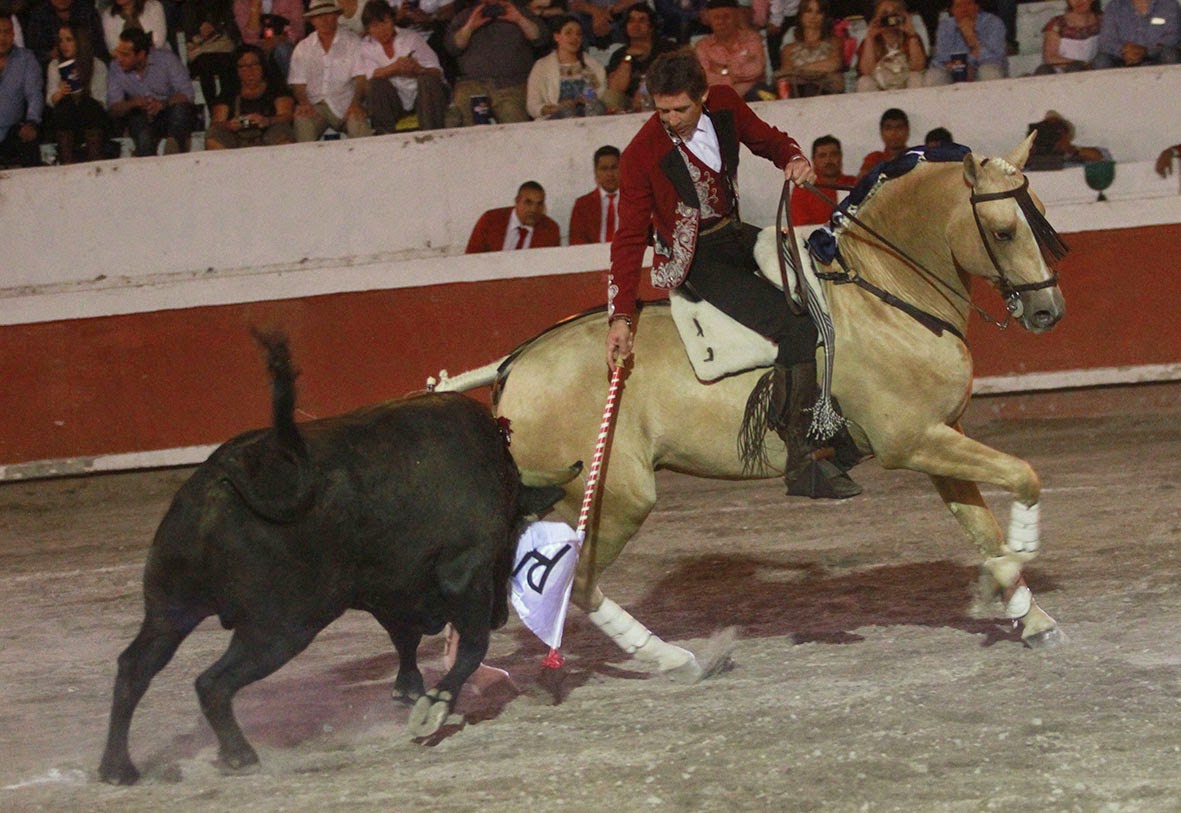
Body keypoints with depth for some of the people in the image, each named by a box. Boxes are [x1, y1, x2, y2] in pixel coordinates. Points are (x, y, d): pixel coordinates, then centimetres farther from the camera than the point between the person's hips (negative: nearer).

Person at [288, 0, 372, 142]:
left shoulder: (352, 41, 10)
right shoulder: (303, 47, 17)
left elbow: (361, 77, 1)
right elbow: (298, 82, 9)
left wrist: (356, 103, -18)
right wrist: (304, 103, -14)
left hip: (345, 104, -1)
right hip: (315, 105, 1)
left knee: (358, 120, -35)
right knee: (302, 119, -33)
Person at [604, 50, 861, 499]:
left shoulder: (725, 105, -5)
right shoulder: (642, 155, -18)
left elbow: (767, 139, 14)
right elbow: (630, 237, -16)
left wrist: (795, 159, -11)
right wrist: (620, 317, -23)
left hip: (736, 236, 8)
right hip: (697, 259, -7)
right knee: (796, 328, -23)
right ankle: (801, 463, -22)